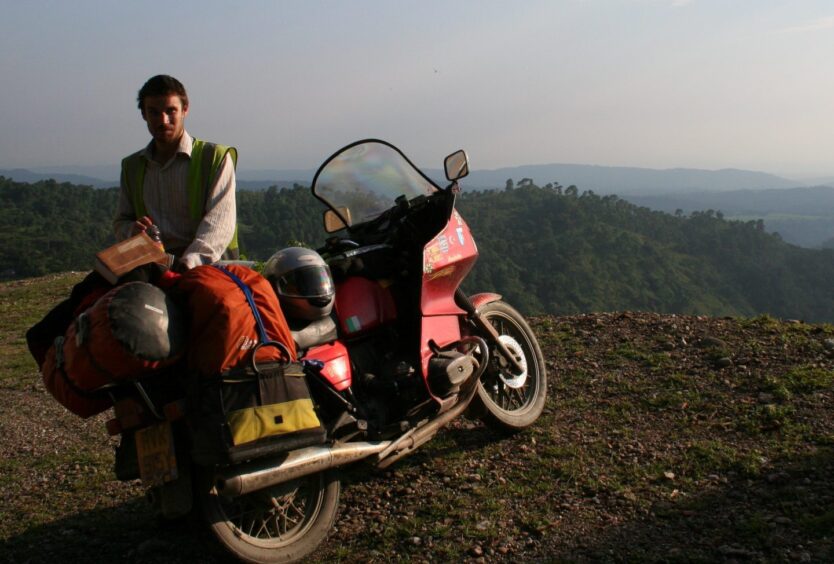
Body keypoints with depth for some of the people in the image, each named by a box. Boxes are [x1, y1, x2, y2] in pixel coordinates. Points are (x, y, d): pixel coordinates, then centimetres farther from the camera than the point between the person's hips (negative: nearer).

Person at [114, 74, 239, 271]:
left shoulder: (216, 157, 2)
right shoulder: (131, 166, 20)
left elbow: (219, 221, -11)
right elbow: (121, 222, 24)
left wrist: (192, 259, -29)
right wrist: (133, 230, -2)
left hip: (207, 268, -4)